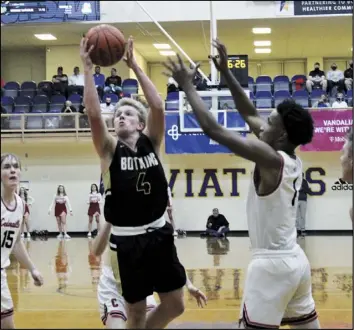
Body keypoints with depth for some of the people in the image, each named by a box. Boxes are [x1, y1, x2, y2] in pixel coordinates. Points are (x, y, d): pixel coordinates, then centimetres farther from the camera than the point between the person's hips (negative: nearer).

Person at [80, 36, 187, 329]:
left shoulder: (151, 142, 3)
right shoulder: (110, 149, -3)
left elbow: (158, 107, -12)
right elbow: (94, 113, -19)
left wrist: (135, 67, -11)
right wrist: (88, 68, -20)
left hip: (159, 233, 3)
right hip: (127, 239, -3)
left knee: (175, 305, 9)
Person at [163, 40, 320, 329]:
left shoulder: (270, 159, -17)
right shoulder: (293, 162, 7)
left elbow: (213, 129, -19)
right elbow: (249, 114, 15)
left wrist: (187, 85, -9)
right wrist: (226, 72, 14)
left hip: (273, 264, -9)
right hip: (296, 261, 9)